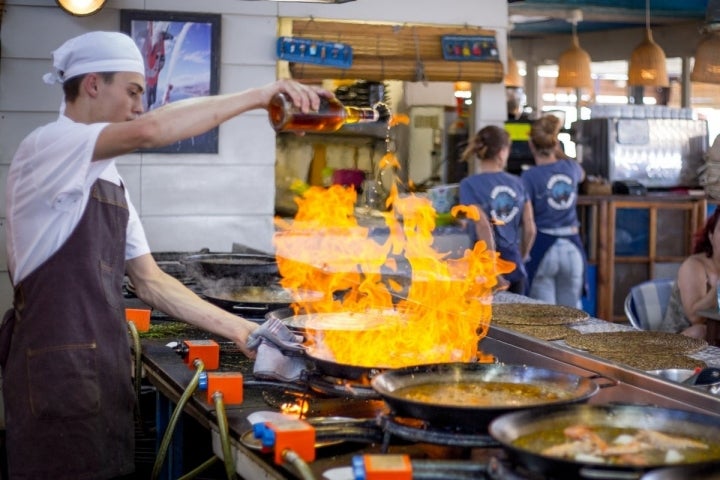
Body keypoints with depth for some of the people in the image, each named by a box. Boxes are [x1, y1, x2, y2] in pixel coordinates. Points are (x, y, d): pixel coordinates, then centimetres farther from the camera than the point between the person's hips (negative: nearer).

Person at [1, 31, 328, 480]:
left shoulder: (109, 182, 16)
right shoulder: (46, 146, -11)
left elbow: (150, 281, 16)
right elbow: (150, 131, -29)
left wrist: (235, 328, 7)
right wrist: (258, 96, -25)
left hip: (105, 371, 9)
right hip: (57, 374, -8)